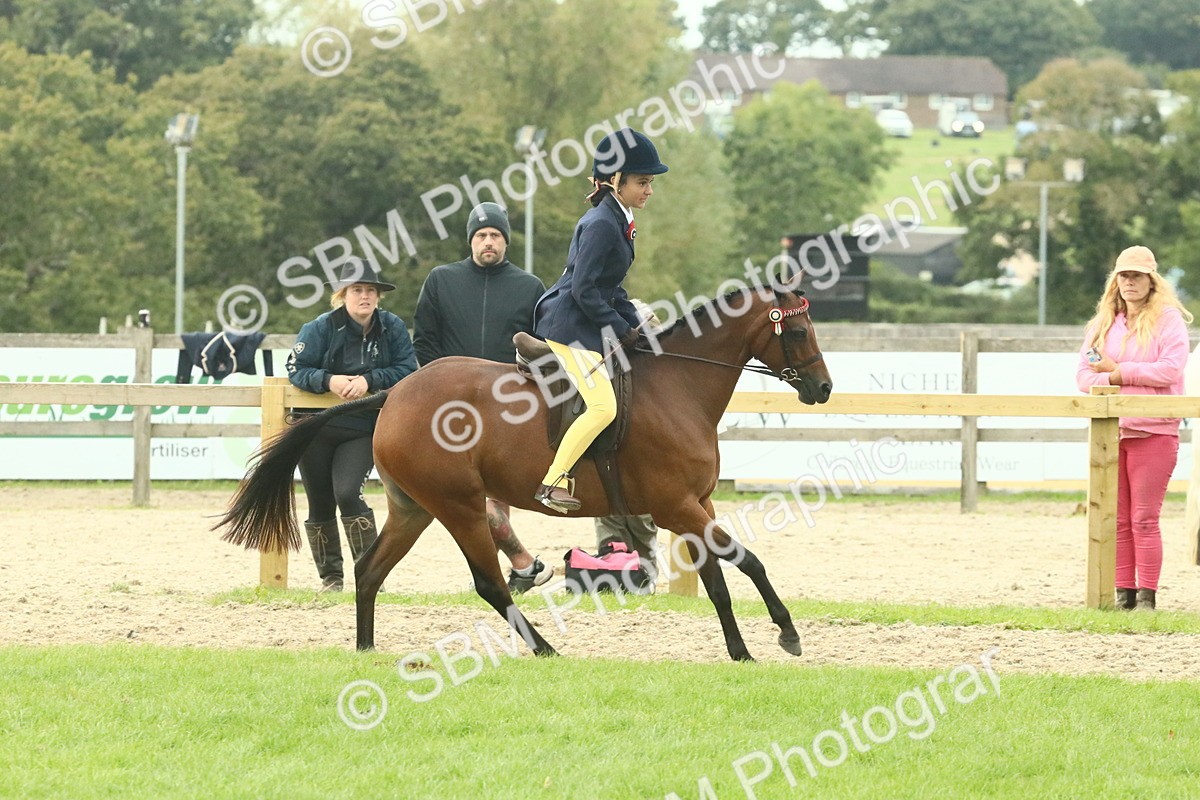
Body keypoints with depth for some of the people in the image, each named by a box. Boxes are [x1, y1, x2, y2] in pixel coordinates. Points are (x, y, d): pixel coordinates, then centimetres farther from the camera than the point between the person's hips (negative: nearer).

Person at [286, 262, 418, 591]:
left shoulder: (393, 328, -3)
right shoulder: (321, 328, -9)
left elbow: (406, 370, -8)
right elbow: (296, 368, -10)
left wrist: (369, 380, -23)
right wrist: (329, 380, -28)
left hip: (363, 431, -1)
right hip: (316, 431, 1)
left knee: (348, 494, -19)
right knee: (320, 503, 7)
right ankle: (329, 576, 22)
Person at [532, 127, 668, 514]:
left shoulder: (617, 221, 13)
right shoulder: (601, 224, -18)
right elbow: (584, 289, -21)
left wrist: (633, 323, 9)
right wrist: (620, 329, -14)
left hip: (586, 325, 11)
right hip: (569, 326, -11)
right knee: (603, 406, -19)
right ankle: (553, 482, -18)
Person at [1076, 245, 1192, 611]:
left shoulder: (1168, 320, 0)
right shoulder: (1103, 323, 16)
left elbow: (1170, 368, -13)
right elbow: (1084, 373, 10)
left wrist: (1118, 372, -10)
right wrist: (1105, 383, -12)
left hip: (1153, 431, -5)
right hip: (1109, 432, 5)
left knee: (1144, 519, -7)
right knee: (1117, 520, 5)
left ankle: (1147, 595, -3)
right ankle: (1123, 594, 9)